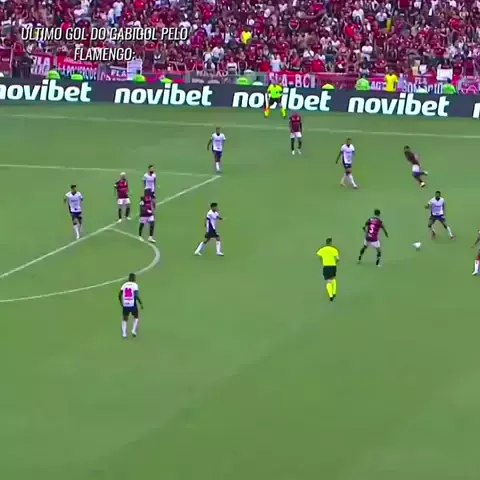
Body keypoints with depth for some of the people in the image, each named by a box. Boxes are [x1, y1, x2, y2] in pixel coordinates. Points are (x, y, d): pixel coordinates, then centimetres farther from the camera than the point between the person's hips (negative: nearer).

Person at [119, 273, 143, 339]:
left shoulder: (124, 285, 5)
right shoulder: (135, 285, -7)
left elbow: (119, 295, 5)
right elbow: (137, 296, -16)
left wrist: (121, 302, 21)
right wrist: (141, 303, -5)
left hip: (125, 305, 3)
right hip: (133, 305, -3)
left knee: (125, 319, 15)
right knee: (136, 317, 20)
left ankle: (124, 333, 4)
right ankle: (134, 330, 5)